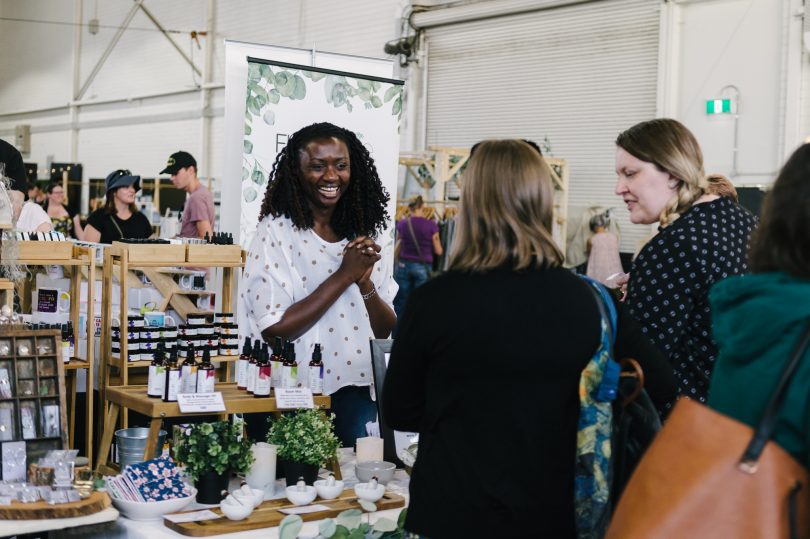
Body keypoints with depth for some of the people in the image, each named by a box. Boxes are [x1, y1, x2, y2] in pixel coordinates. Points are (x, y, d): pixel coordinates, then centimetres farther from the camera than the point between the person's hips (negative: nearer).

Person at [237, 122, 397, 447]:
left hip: (358, 394, 4)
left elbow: (386, 331, 7)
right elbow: (273, 330, -17)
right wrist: (344, 276, -16)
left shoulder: (361, 236, 8)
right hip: (300, 399, -4)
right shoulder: (276, 233, -7)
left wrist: (365, 282, -11)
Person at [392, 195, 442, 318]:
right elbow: (438, 251, -2)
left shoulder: (402, 224, -1)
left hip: (403, 265, 2)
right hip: (423, 268, -2)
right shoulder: (431, 225, -8)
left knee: (400, 304, 9)